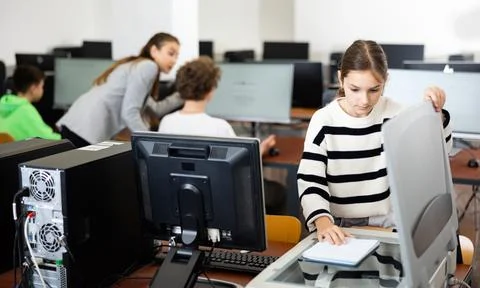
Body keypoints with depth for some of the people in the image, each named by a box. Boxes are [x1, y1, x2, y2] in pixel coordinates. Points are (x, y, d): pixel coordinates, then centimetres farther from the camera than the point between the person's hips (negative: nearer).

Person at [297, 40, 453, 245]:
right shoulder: (323, 121, -7)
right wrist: (323, 222, -31)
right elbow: (310, 181, -12)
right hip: (337, 226, -1)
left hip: (385, 224, 1)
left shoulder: (393, 114, -2)